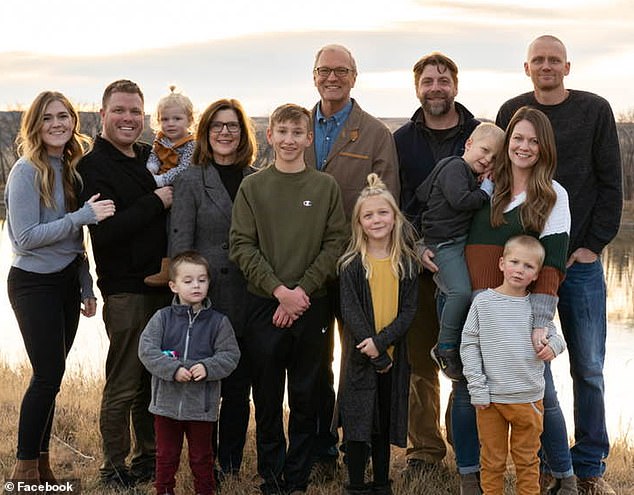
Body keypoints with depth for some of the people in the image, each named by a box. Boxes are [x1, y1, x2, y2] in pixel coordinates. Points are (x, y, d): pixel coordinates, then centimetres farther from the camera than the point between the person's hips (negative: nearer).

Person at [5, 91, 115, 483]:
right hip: (35, 284, -6)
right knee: (48, 374, -6)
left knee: (51, 375, 10)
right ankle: (25, 468, 6)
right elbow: (25, 237, -18)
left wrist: (86, 288, 16)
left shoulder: (71, 169, 9)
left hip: (67, 281, 6)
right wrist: (83, 215, -22)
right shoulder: (26, 171, -12)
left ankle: (41, 462, 20)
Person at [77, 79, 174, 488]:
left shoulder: (149, 158, 13)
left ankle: (148, 458, 26)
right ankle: (114, 469, 11)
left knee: (153, 379, 14)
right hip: (126, 289, -7)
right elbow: (105, 231, -21)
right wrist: (156, 202, -16)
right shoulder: (93, 166, -9)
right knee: (124, 384, -2)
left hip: (161, 284, 7)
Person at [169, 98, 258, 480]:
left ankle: (232, 463, 22)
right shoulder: (192, 180, -1)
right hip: (205, 298, -3)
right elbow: (180, 243, -4)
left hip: (246, 300, 3)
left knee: (239, 385, 9)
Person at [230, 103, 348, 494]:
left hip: (312, 305, 0)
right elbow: (242, 246, -3)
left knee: (306, 395, 6)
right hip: (263, 304, 0)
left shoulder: (326, 187, 4)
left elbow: (336, 244, -1)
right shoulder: (252, 187, 3)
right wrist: (279, 290, -13)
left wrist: (302, 290, -12)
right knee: (267, 396, 6)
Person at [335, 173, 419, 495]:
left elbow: (408, 310, -2)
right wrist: (377, 357, -15)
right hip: (360, 356, -2)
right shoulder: (352, 264, -5)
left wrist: (381, 341, -17)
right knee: (358, 421, 1)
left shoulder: (407, 263, 2)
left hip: (393, 355, 2)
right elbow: (350, 311, -10)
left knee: (385, 422, 12)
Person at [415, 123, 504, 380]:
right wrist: (485, 190, -6)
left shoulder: (471, 175, 22)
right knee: (462, 292, -22)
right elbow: (460, 200, -22)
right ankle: (446, 349, -10)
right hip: (445, 243, -11)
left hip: (465, 241, 11)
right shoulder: (455, 166, -8)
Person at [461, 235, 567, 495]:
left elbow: (554, 336, 13)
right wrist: (477, 388, -8)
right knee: (492, 460, 9)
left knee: (527, 460, 13)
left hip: (529, 398, 2)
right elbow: (469, 344, -3)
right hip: (491, 397, -1)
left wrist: (552, 345, -13)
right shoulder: (483, 302, -3)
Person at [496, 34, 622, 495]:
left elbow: (610, 184, 3)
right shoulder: (510, 113, 6)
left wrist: (594, 244, -5)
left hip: (581, 259, -1)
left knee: (589, 368, 2)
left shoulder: (595, 110, 3)